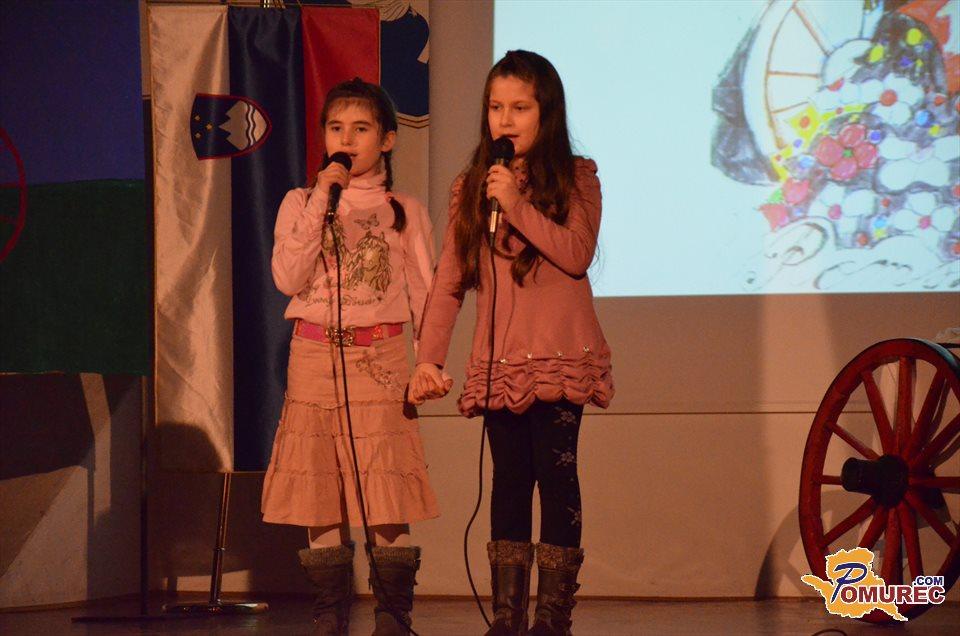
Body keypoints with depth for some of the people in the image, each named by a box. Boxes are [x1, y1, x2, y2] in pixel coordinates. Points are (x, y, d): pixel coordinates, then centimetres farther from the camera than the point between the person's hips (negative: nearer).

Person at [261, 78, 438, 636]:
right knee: (320, 491, 1)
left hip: (381, 358, -1)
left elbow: (425, 294, 8)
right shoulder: (301, 203, 8)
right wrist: (322, 201, -8)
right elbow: (288, 277, -6)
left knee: (387, 492, -7)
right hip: (315, 356, 1)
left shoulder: (405, 211, 8)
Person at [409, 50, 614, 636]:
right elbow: (448, 281, 7)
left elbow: (578, 253, -13)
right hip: (499, 362, 3)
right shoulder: (471, 188, 11)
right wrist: (428, 358, -1)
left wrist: (517, 206, -19)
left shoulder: (575, 179, 3)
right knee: (509, 480, 5)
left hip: (559, 357, -3)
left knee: (556, 474, -5)